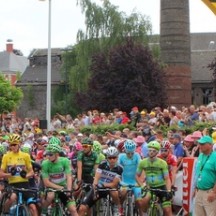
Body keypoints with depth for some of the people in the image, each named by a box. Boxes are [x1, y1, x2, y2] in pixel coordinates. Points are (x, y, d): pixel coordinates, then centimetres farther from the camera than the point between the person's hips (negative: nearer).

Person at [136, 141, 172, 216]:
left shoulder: (162, 163, -12)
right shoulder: (143, 162, -5)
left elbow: (167, 178, -11)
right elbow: (137, 176, 6)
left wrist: (169, 191, -24)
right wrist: (142, 186, -10)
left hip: (162, 188, -1)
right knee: (144, 201, -29)